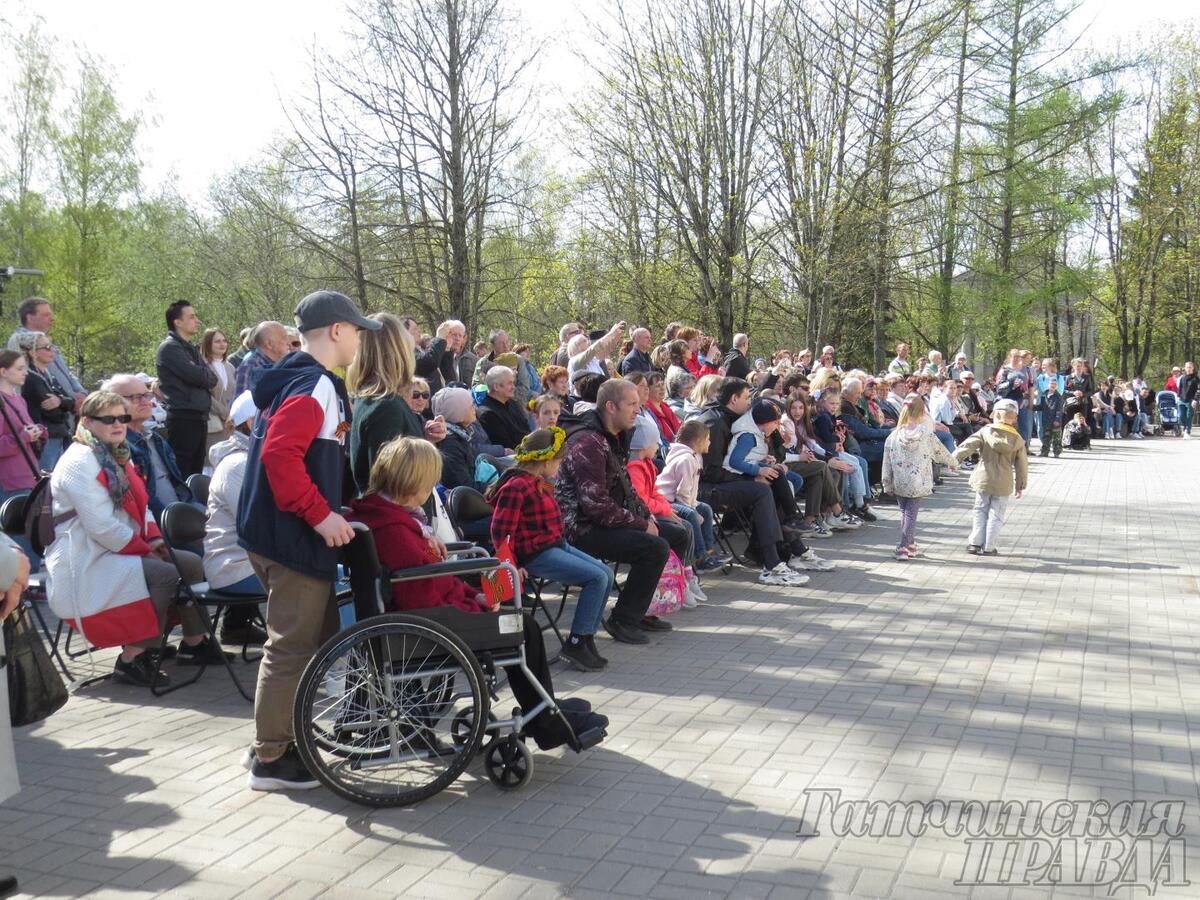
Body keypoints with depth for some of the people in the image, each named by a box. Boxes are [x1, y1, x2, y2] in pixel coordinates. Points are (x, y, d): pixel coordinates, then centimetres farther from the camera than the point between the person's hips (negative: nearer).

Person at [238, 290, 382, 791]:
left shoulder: (293, 380, 16)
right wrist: (321, 514, -25)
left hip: (282, 532, 10)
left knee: (319, 636, 19)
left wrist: (328, 508, 23)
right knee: (293, 645, -2)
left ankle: (290, 736, 29)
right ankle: (271, 759, 8)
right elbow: (280, 454, -28)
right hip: (295, 538, -10)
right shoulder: (315, 386, -16)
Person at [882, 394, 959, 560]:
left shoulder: (893, 436, -4)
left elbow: (887, 462, -1)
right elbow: (940, 452, 7)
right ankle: (904, 548, -3)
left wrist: (887, 484, 8)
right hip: (918, 483, -3)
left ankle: (911, 545, 25)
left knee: (904, 512, 16)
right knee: (911, 514, 1)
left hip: (899, 482, 3)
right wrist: (954, 463, 26)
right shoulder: (926, 434, -8)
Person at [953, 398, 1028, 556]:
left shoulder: (985, 431, -5)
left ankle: (975, 543, 10)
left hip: (984, 479, 0)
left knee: (981, 512, 12)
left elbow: (968, 445, -14)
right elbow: (1022, 464, 5)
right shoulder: (1017, 439, 1)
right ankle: (988, 547, 7)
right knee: (996, 515, 7)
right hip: (1004, 483, 0)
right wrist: (1021, 485, 14)